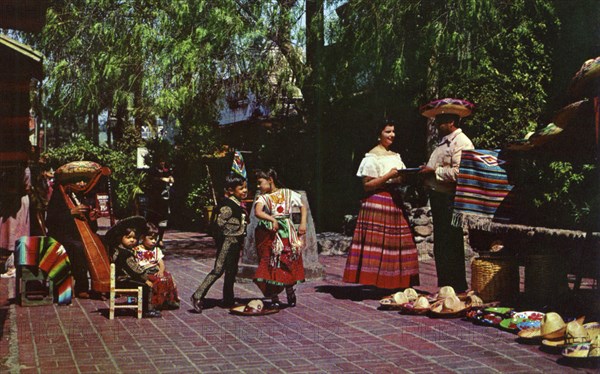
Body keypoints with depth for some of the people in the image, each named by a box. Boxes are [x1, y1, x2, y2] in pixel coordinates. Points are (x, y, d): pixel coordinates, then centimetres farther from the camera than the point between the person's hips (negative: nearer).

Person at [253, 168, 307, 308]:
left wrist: (303, 224, 6)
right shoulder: (263, 198, 1)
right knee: (272, 266, -2)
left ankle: (290, 293, 22)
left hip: (288, 235, 1)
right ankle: (274, 298, 8)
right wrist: (272, 220, -33)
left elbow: (303, 206, 18)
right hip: (270, 235, 0)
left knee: (289, 265, 2)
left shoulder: (288, 194, 7)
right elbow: (257, 212, -19)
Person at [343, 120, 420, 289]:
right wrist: (388, 176, -17)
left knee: (397, 243, 3)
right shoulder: (372, 156, -4)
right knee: (376, 242, -10)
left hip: (394, 202, 7)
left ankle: (393, 282, 6)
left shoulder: (396, 156, 19)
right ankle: (371, 281, -8)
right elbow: (367, 185, -10)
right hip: (377, 203, -7)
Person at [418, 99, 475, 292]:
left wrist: (434, 172, -17)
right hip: (438, 198, 10)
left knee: (450, 246, -9)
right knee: (440, 246, 13)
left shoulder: (461, 143, -11)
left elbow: (459, 173, -23)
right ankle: (444, 289, 21)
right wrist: (426, 171, 7)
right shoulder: (443, 142, 21)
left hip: (450, 200, -10)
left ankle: (457, 289, -3)